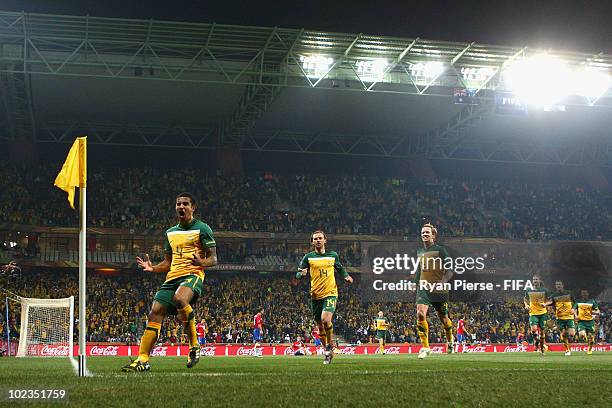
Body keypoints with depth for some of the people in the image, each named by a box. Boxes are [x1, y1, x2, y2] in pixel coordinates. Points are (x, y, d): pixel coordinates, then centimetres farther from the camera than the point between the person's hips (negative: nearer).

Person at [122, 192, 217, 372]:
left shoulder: (202, 229, 3)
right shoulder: (170, 232, 21)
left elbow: (213, 259, 0)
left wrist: (202, 262, -23)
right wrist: (152, 268, 7)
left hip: (193, 274, -6)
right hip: (172, 277, 7)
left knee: (179, 299, -37)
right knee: (155, 313, -7)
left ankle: (194, 345, -21)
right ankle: (142, 360, -4)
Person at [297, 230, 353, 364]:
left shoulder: (333, 255, 8)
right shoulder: (308, 257, 3)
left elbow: (340, 268, 25)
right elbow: (298, 274, 2)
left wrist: (346, 276, 6)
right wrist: (302, 273, -21)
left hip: (330, 293, -1)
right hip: (315, 295, 1)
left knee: (326, 319, -23)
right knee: (320, 325, 7)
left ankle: (330, 346, 0)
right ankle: (328, 352, 25)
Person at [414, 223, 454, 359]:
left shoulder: (440, 250, -5)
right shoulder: (419, 252, 12)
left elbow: (450, 271, -7)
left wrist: (442, 282, -21)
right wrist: (417, 283, 21)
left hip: (439, 290, -3)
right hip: (423, 288, 3)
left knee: (443, 317, 9)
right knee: (420, 313, -19)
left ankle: (450, 340, 40)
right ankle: (425, 347, -15)